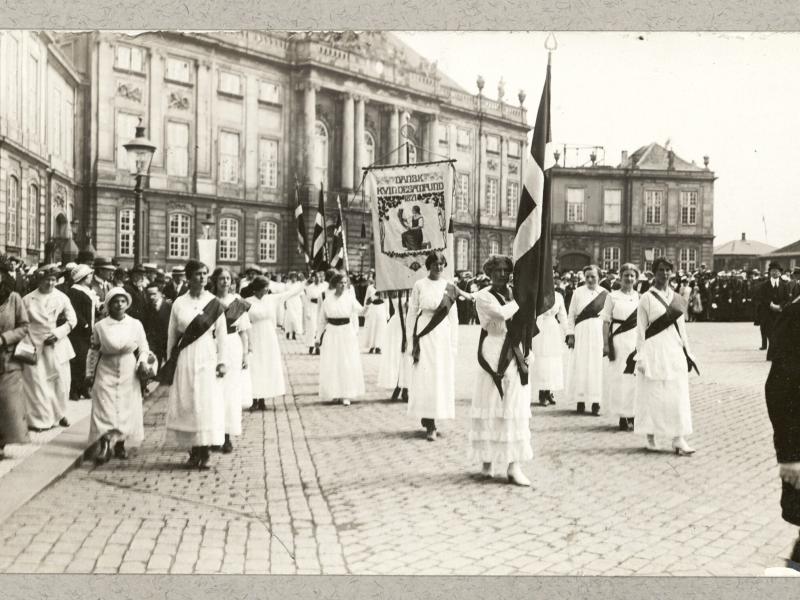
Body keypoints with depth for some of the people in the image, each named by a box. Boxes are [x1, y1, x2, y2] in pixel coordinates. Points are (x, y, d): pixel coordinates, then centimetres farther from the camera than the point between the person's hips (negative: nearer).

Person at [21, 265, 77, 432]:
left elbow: (72, 320, 4)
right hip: (35, 346, -1)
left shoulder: (62, 297, 2)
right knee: (37, 382, -3)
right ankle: (40, 419, 7)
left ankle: (59, 413, 24)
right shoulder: (28, 299, 0)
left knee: (61, 380, 5)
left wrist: (58, 333, -10)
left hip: (58, 344, 2)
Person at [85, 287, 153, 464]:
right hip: (106, 372, -1)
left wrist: (143, 363, -10)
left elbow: (143, 348, 7)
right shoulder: (100, 326, -2)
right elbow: (93, 351, 6)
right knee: (105, 408, -8)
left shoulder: (136, 324, -1)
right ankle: (104, 446, -9)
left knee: (127, 408, 4)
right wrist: (89, 373, 7)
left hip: (129, 373, 1)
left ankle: (120, 444, 17)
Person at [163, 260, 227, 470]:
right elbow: (172, 334, 8)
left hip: (207, 358, -1)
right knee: (186, 403, 0)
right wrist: (169, 361, 8)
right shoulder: (179, 303, 3)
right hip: (184, 358, 1)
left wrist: (221, 361, -2)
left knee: (207, 403, -4)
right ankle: (194, 451, 10)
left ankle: (205, 451, 3)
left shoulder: (214, 303, 1)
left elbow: (222, 334, 2)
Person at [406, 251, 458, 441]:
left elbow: (453, 316, 10)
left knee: (442, 377, 4)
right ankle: (430, 426, -3)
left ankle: (428, 418, 17)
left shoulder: (449, 287, 7)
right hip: (424, 334, -3)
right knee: (425, 377, -5)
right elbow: (412, 313, 1)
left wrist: (454, 343, 7)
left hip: (443, 335, 3)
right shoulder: (419, 285, -1)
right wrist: (411, 340, -2)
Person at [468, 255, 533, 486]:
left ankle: (514, 466, 3)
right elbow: (501, 313, -20)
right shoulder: (483, 296, -2)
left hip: (515, 356, 4)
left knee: (515, 410, 1)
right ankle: (487, 461, 13)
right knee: (490, 407, 1)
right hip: (493, 356, -4)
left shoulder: (513, 293, 13)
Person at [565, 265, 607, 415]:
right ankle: (580, 401, 7)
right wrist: (570, 335, -3)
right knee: (580, 366, 0)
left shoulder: (605, 294, 3)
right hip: (581, 333, 0)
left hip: (599, 333, 0)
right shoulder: (578, 292, 3)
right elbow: (571, 315, 4)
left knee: (597, 367, -1)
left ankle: (595, 402, 4)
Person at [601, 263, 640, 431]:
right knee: (619, 378, -1)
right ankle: (623, 417, 6)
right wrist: (606, 344, -6)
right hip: (618, 341, -3)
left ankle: (633, 416, 12)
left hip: (637, 341, 3)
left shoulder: (640, 298, 9)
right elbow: (606, 322, 0)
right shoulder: (612, 296, 2)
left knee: (635, 378, 2)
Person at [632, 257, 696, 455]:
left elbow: (681, 327, 16)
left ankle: (678, 439, 3)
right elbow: (641, 329, -3)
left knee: (678, 395, 1)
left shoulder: (677, 298, 11)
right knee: (652, 394, 1)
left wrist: (687, 353, 12)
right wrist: (641, 357, -7)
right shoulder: (646, 298, -2)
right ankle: (651, 437, 13)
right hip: (654, 350, -4)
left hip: (674, 351, 4)